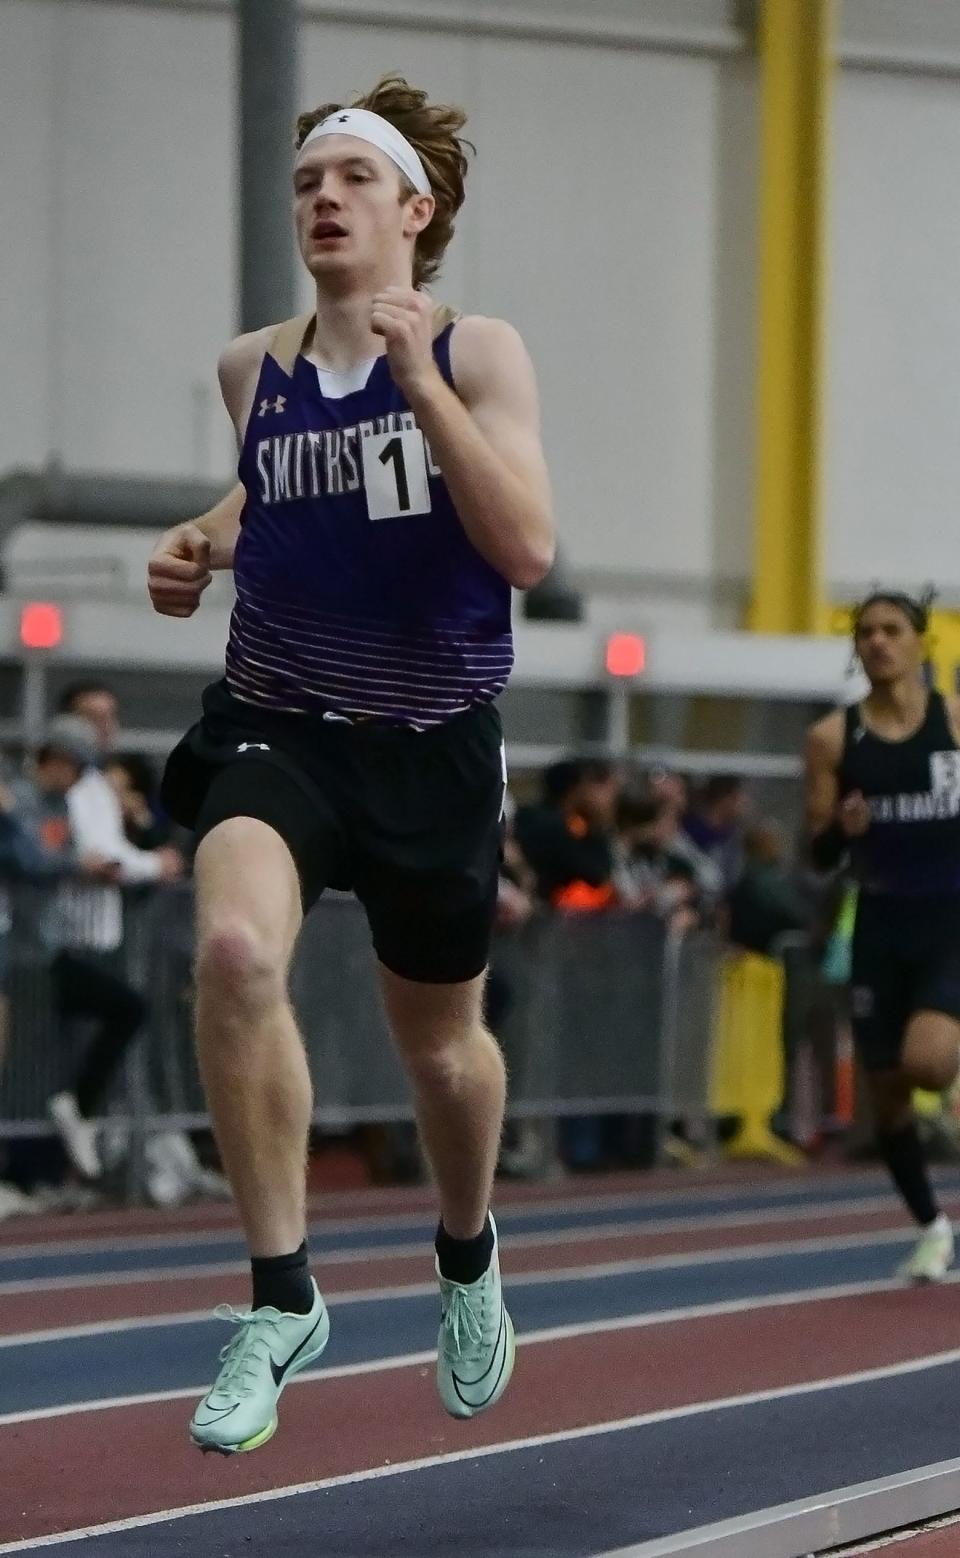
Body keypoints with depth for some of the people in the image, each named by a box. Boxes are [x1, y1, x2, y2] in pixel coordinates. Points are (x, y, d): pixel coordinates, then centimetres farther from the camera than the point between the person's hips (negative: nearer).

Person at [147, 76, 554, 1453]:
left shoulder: (477, 354, -8)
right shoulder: (254, 368, 4)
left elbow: (525, 550, -20)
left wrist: (422, 382, -25)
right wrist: (208, 541, 4)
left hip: (432, 747, -1)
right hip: (279, 728, 1)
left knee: (439, 1037, 15)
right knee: (235, 949, -29)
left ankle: (468, 1260, 49)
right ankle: (283, 1298, -19)